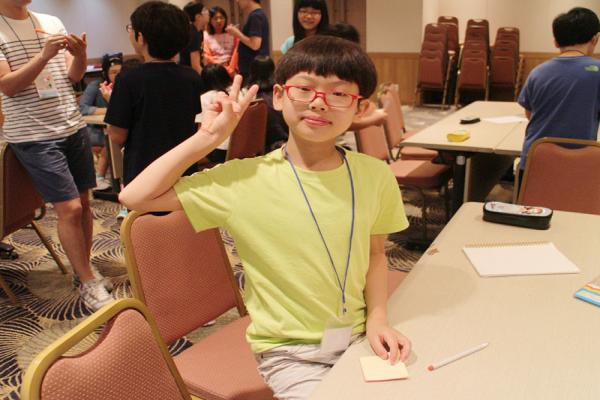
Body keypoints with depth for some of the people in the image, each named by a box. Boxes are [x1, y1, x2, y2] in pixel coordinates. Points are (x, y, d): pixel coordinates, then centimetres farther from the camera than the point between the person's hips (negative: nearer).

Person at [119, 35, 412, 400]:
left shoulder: (375, 175, -7)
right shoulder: (244, 179, -14)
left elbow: (375, 254, 7)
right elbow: (136, 197, -11)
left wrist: (378, 319, -7)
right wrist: (209, 137, -15)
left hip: (359, 339, 3)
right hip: (290, 354, -3)